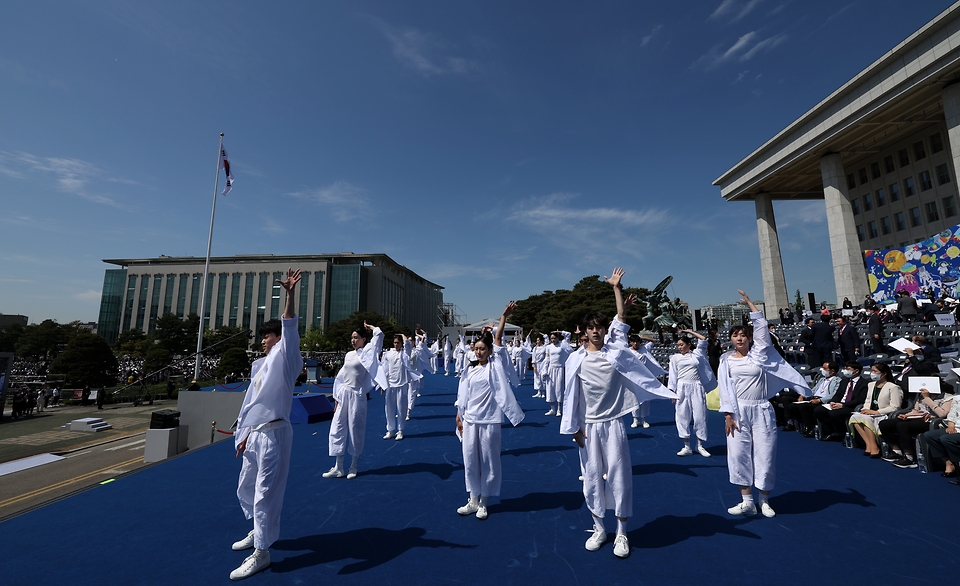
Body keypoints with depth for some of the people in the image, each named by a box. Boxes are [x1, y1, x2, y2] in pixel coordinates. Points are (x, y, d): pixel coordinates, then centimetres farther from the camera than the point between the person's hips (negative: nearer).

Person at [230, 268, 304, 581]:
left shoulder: (285, 359, -9)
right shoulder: (259, 365, 14)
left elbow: (290, 329, -25)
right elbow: (250, 402, 18)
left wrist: (289, 295, -36)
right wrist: (244, 433, 16)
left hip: (274, 434, -9)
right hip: (254, 434, 9)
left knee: (266, 493, -2)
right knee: (246, 488, 23)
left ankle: (261, 553, 14)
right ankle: (258, 531, 45)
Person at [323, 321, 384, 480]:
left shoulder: (367, 352, -6)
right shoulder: (349, 355, 11)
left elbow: (379, 334, -19)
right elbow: (342, 376, 14)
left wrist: (369, 327, 1)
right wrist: (337, 398, 13)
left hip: (357, 396, -6)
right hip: (343, 395, 6)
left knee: (355, 430, 4)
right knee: (338, 429, 8)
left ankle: (354, 467, 20)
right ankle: (338, 468, 19)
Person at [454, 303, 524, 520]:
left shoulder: (494, 366, -3)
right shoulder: (469, 370, 7)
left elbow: (498, 339, -13)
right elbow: (462, 396, 10)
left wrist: (504, 316, -21)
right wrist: (459, 418, 7)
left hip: (489, 421, -4)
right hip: (469, 420, 4)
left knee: (488, 461, 7)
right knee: (470, 460, 12)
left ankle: (483, 503, 24)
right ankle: (473, 500, 29)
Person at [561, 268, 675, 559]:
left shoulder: (615, 350, -2)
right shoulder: (576, 359, -5)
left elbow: (621, 319, -8)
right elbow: (571, 395, -2)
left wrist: (616, 287, -11)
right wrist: (574, 427, -2)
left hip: (613, 423, 0)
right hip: (588, 425, 0)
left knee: (619, 475, 6)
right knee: (592, 476, 11)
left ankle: (621, 533, 23)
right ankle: (599, 529, 29)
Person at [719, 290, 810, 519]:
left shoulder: (759, 354, 2)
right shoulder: (727, 360, 2)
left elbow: (761, 327, -8)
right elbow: (725, 389, -1)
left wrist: (749, 303, -6)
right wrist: (728, 415, -7)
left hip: (762, 411, 0)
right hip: (739, 412, 1)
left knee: (765, 454, 5)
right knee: (739, 454, 1)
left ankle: (764, 501, 21)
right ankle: (747, 501, 13)